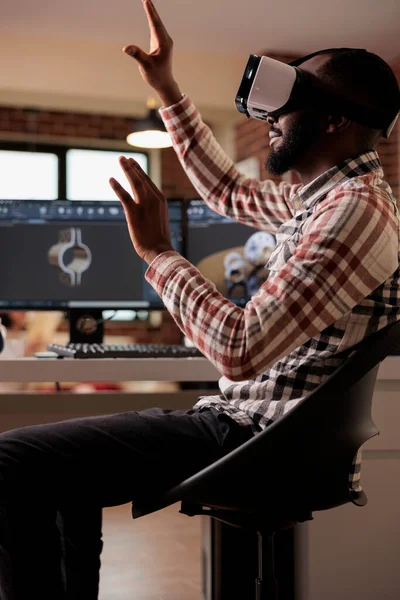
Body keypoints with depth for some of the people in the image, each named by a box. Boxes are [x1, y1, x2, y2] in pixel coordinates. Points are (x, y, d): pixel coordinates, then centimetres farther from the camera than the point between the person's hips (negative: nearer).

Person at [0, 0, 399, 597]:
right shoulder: (330, 197, 12)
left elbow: (240, 351, -28)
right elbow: (229, 192, 27)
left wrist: (158, 252, -16)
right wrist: (167, 89, 26)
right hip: (250, 420, 11)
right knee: (61, 463, 26)